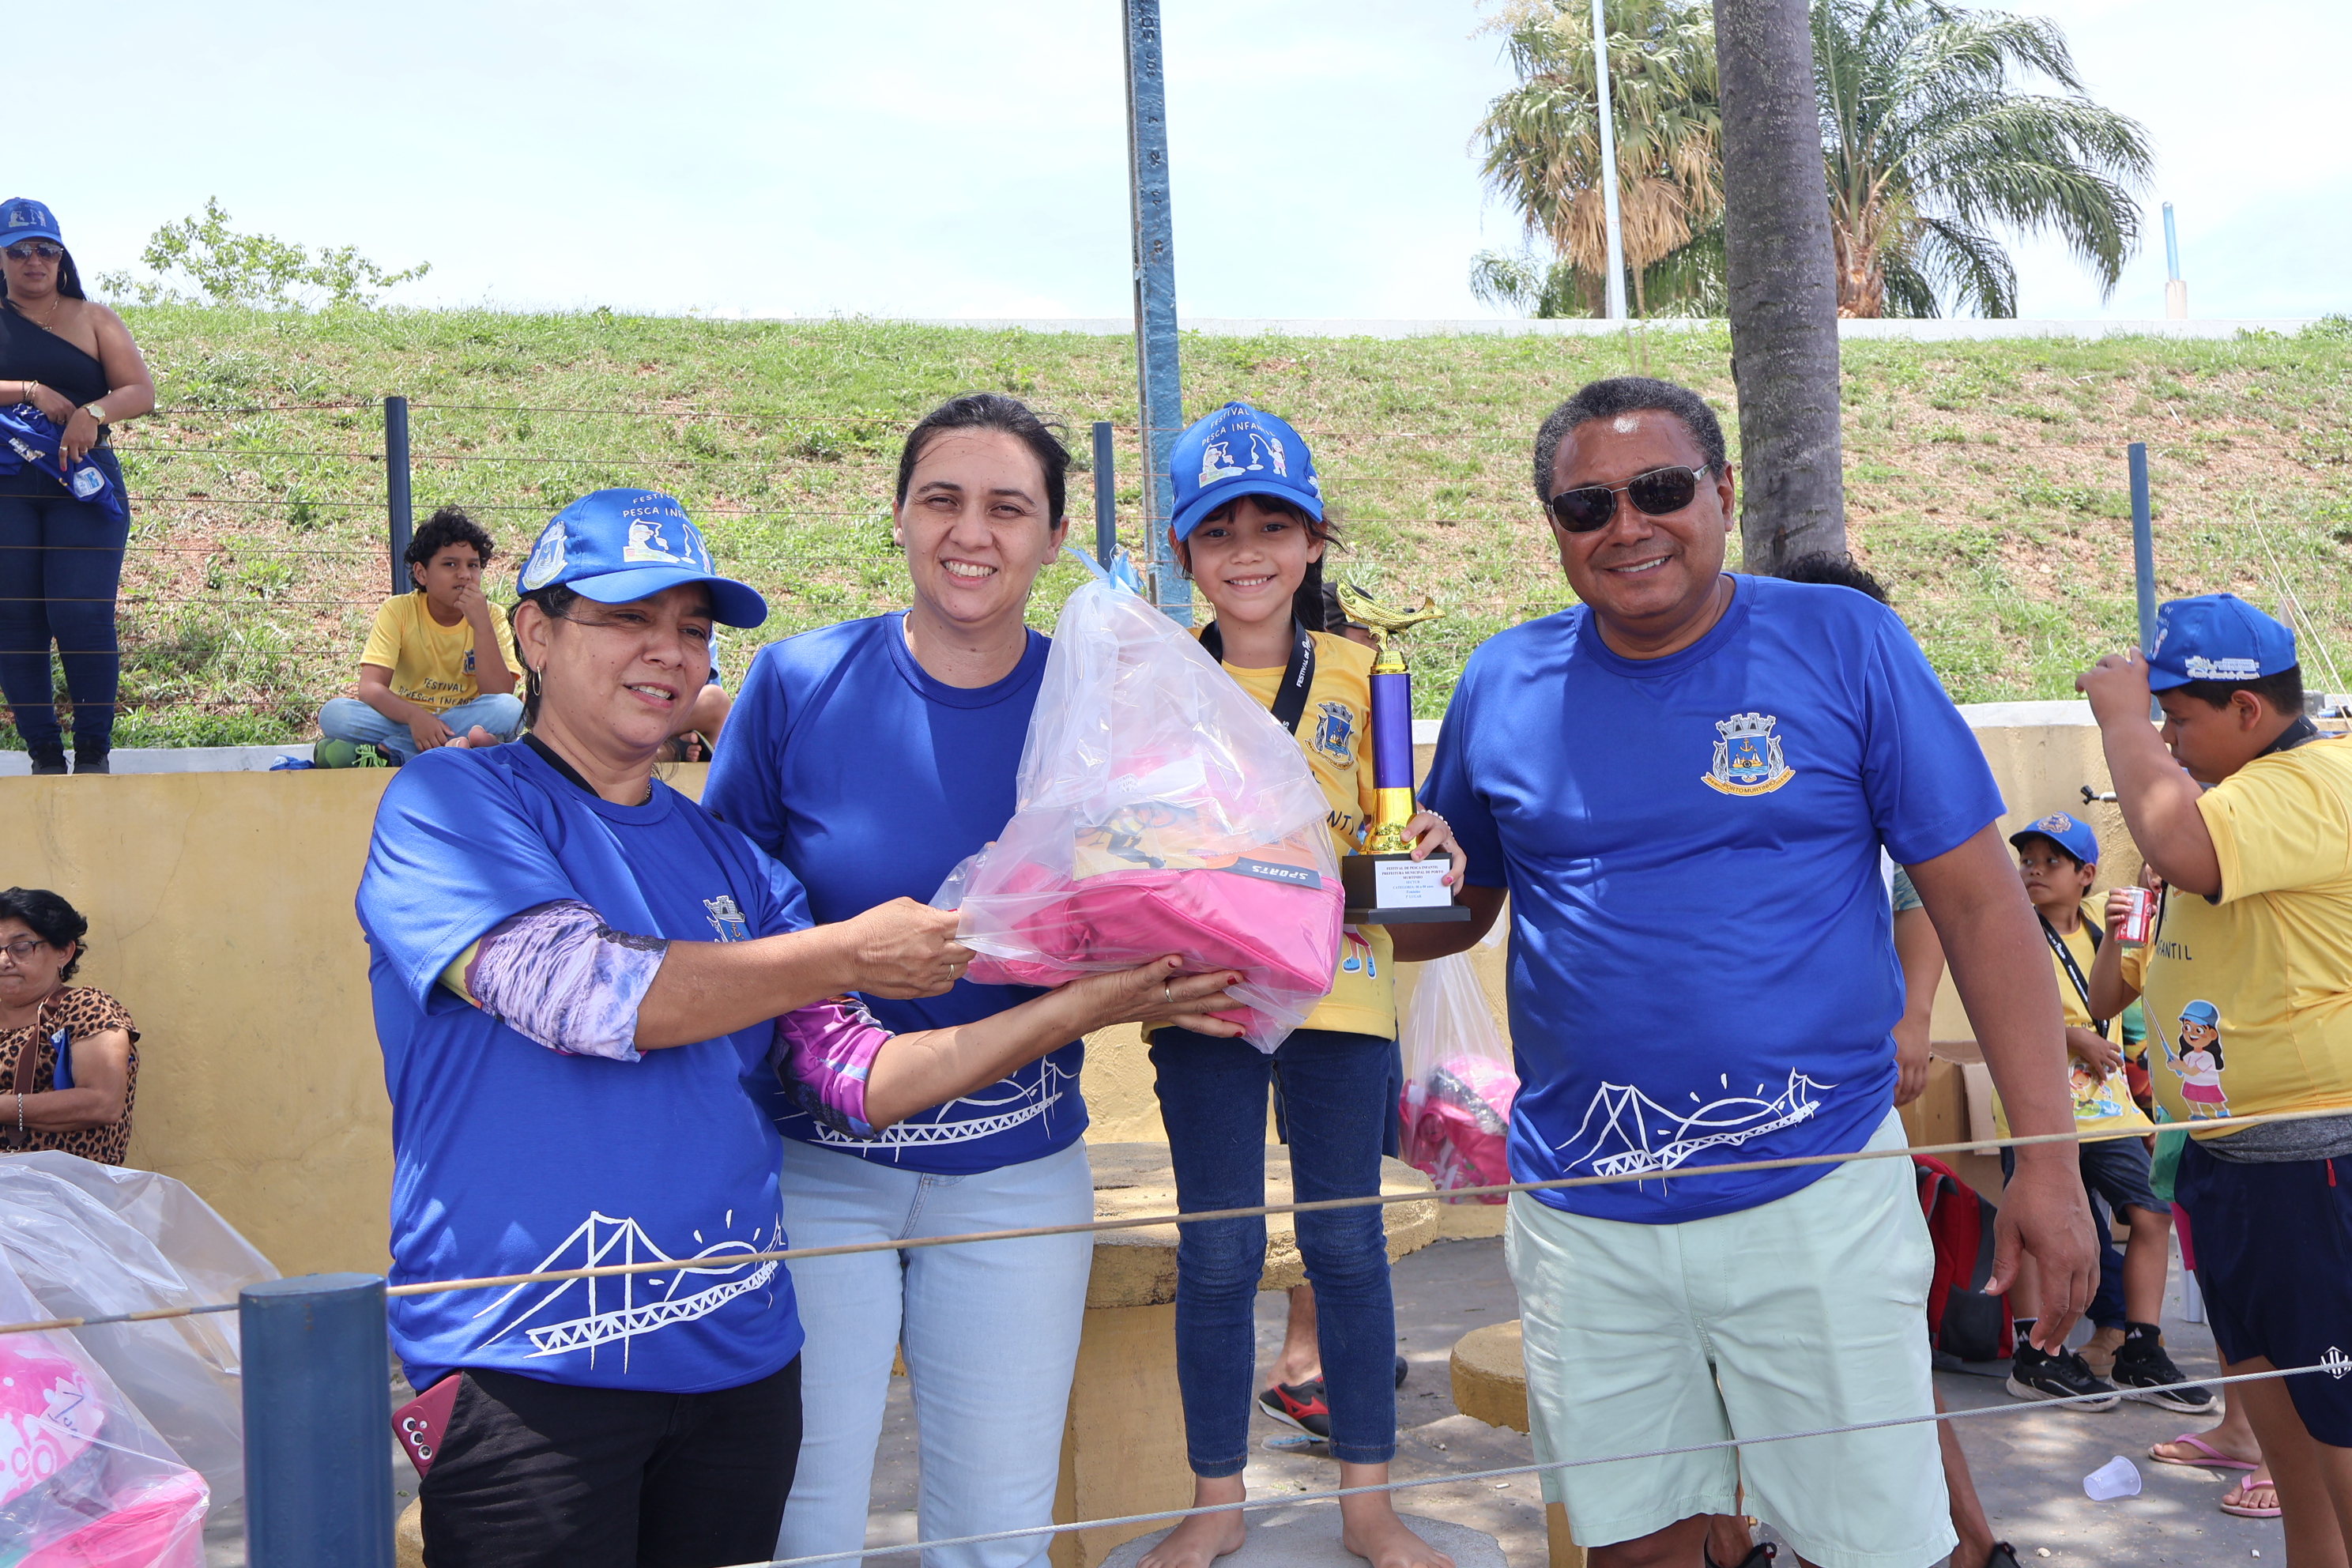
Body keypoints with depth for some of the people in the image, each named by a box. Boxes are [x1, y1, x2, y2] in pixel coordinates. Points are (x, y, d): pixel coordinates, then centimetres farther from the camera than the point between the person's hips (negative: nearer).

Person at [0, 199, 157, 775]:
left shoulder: (94, 318, 10)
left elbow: (141, 392, 1)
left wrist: (94, 412, -18)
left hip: (83, 483, -1)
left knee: (82, 617, -11)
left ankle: (94, 752, -2)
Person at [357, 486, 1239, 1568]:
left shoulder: (727, 859, 12)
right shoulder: (451, 804, -3)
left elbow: (861, 1084, 6)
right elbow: (580, 992, -20)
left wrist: (1090, 1003, -3)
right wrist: (848, 954, -13)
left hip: (740, 1357, 6)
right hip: (528, 1365, -5)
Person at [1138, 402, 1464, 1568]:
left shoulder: (1361, 672, 4)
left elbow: (1394, 827, 8)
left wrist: (1429, 848, -12)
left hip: (1339, 986, 1)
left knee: (1347, 1244, 8)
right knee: (1217, 1252, 8)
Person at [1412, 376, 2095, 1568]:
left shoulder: (1842, 644, -4)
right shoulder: (1502, 684, 3)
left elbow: (1979, 901, -3)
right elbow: (1454, 908, 12)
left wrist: (2048, 1159, -7)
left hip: (1818, 1192, -2)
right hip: (1584, 1219, 2)